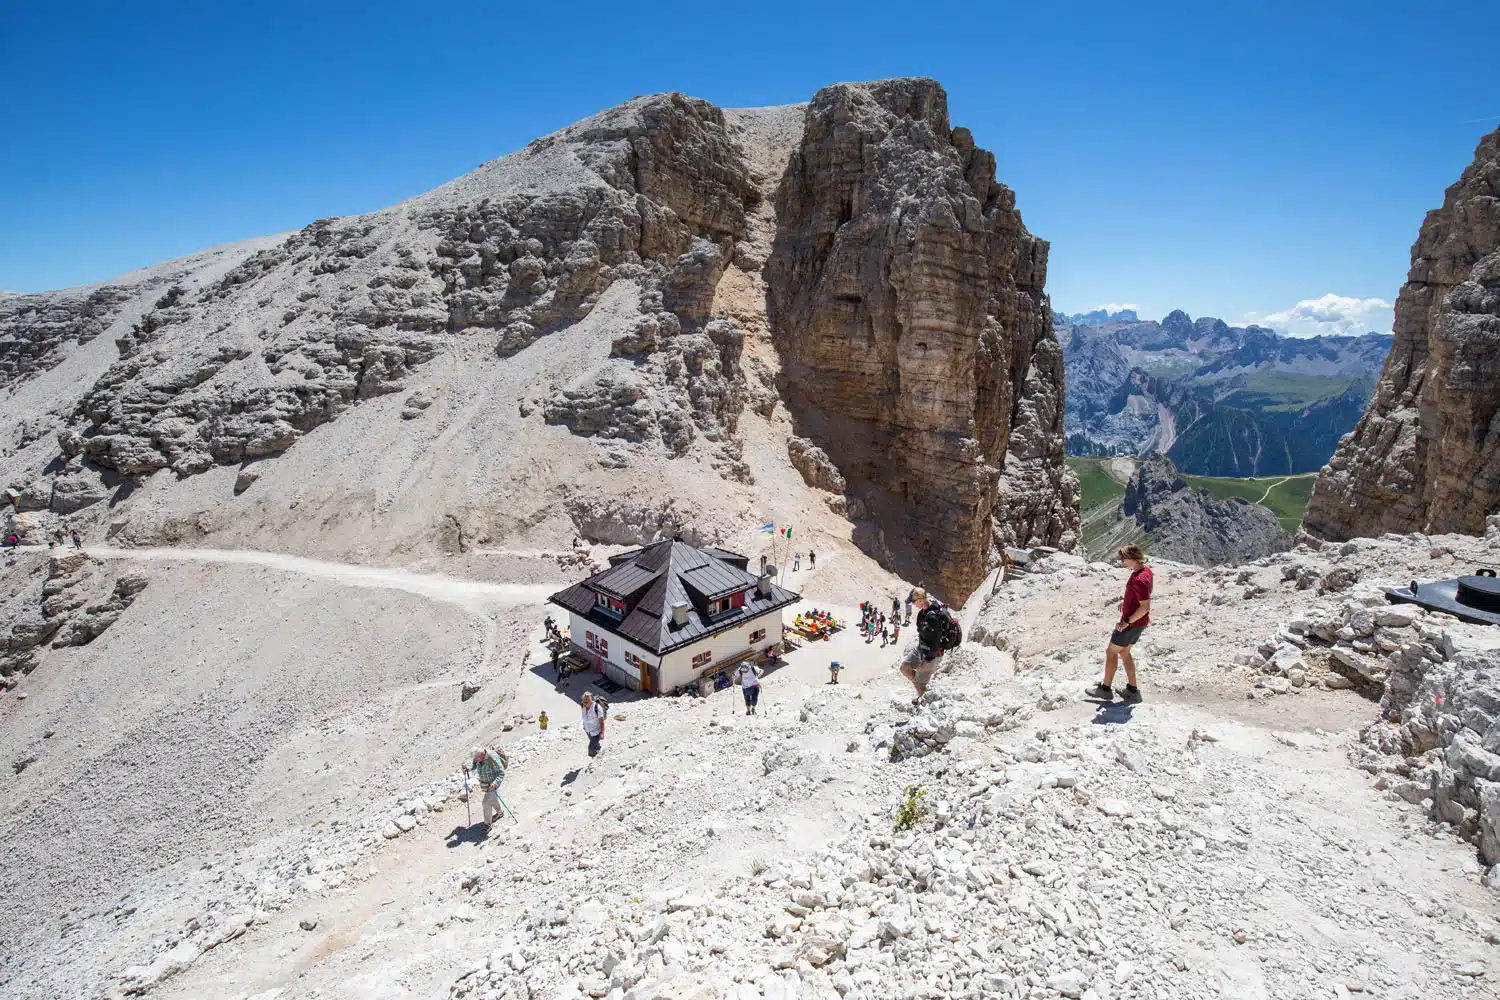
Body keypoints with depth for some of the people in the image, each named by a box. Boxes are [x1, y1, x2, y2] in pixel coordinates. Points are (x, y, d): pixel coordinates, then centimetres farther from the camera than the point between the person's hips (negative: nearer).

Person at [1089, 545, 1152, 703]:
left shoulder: (1139, 580, -29)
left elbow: (1145, 607, -28)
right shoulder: (1146, 570, 2)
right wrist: (1127, 601, 14)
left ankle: (1105, 688, 16)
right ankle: (1132, 690, 24)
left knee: (1111, 652, 5)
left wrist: (1127, 622, -23)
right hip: (1139, 623, 10)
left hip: (1132, 623, -10)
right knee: (1124, 652, 20)